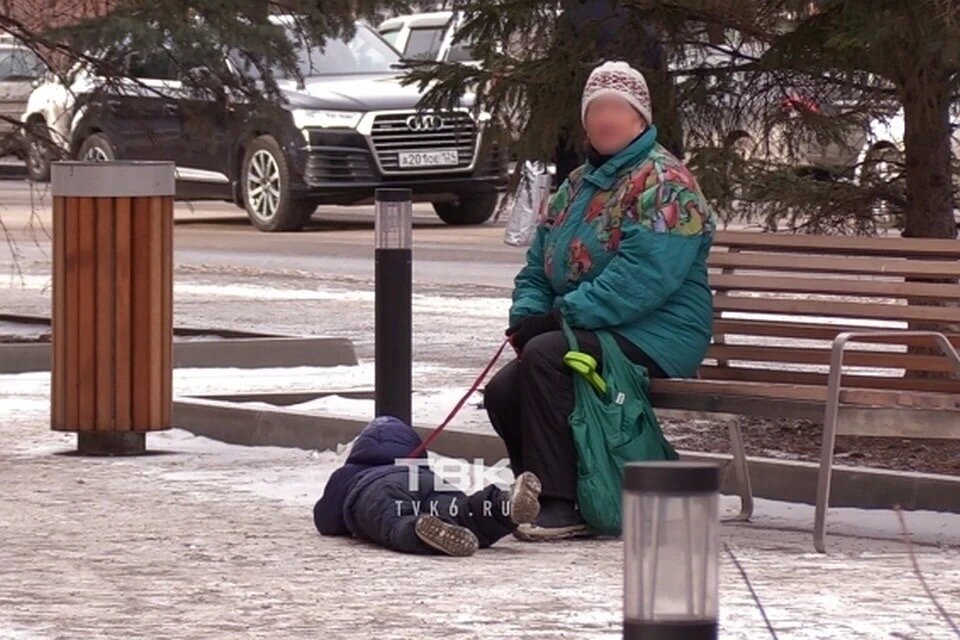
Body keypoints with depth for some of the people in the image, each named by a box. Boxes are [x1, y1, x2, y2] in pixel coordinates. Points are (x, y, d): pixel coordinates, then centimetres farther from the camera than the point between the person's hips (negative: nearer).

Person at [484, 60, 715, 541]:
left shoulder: (663, 184, -9)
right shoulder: (578, 186, 20)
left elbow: (642, 278, -23)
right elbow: (536, 269, 20)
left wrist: (561, 316, -23)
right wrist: (527, 317, -3)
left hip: (655, 338, -8)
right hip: (589, 335, 8)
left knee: (544, 357, -30)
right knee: (502, 392, -12)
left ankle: (560, 506, -32)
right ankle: (543, 498, -2)